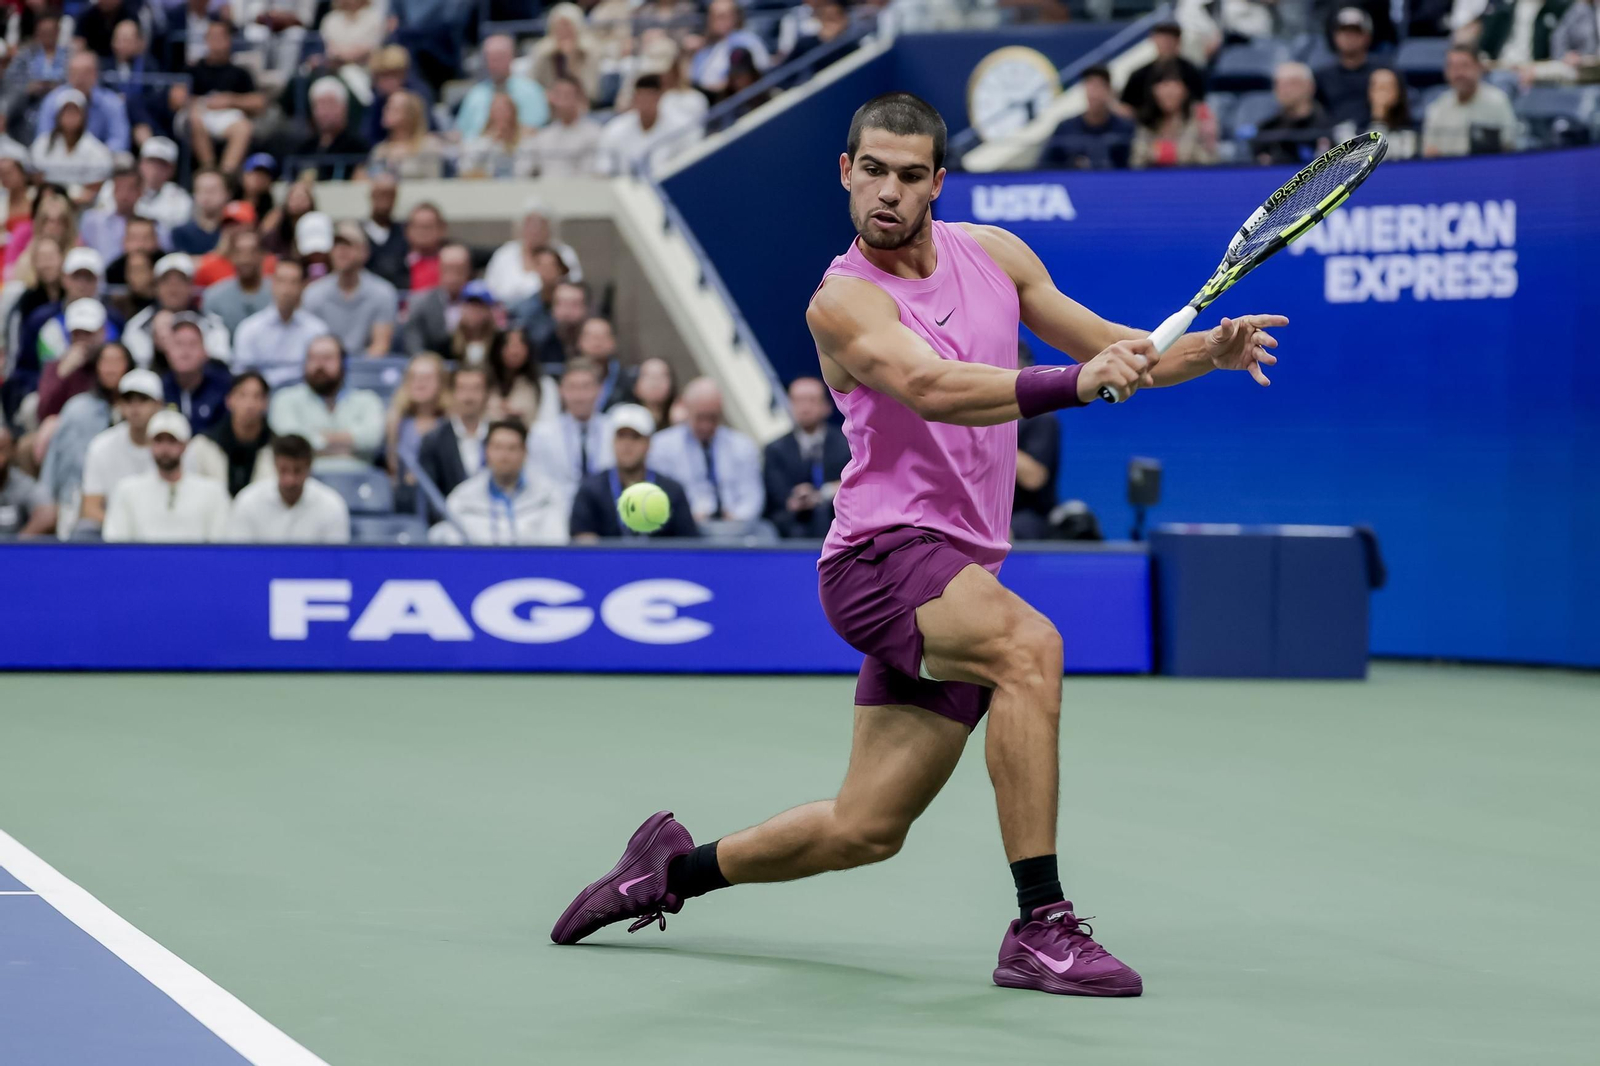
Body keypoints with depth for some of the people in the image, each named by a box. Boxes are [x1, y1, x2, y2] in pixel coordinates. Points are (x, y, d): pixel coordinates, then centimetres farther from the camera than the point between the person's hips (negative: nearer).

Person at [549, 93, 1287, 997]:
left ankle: (675, 866, 34)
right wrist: (1076, 382, -41)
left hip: (957, 569, 7)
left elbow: (1117, 351, 15)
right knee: (1030, 645, -35)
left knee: (865, 831, 9)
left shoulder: (992, 254, 10)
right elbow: (934, 388, -29)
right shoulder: (844, 301, -11)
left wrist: (1210, 348, -4)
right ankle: (1041, 929, -33)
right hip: (881, 552, -7)